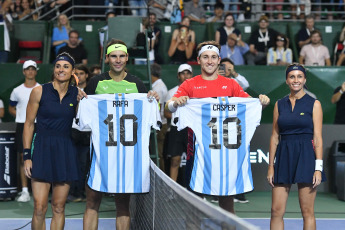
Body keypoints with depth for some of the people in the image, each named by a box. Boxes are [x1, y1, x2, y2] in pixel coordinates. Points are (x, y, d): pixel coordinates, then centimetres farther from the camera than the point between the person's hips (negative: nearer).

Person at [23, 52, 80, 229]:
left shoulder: (77, 94, 5)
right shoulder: (39, 91, -1)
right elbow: (29, 124, 2)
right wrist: (27, 156, -3)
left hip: (65, 151, 2)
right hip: (42, 148, -2)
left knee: (59, 207, 5)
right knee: (40, 207, -8)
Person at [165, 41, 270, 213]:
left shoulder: (230, 84, 13)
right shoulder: (190, 85, 7)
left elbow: (250, 103, 10)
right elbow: (169, 106, -5)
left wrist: (262, 101, -11)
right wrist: (176, 102, -27)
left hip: (225, 147, 2)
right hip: (199, 146, -1)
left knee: (227, 197, 4)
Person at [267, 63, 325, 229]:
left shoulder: (314, 104, 2)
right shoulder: (279, 104, 11)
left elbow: (317, 137, -2)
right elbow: (274, 137, 12)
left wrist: (318, 168, -9)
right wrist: (271, 166, 5)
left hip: (306, 155, -3)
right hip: (283, 156, 3)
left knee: (307, 212, 0)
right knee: (276, 211, 0)